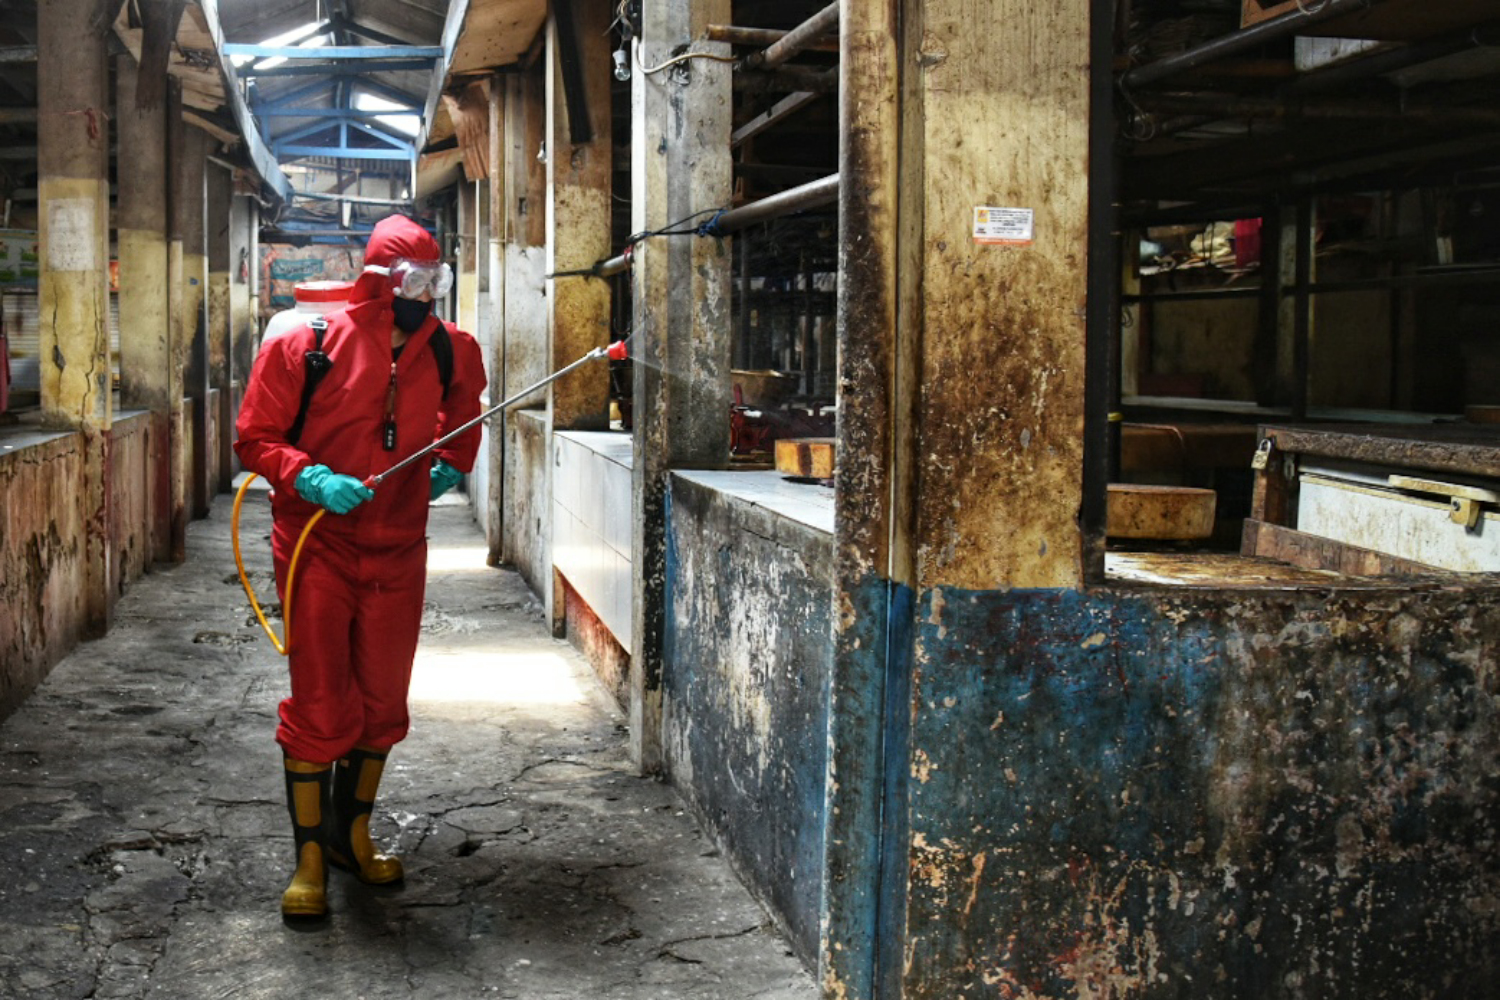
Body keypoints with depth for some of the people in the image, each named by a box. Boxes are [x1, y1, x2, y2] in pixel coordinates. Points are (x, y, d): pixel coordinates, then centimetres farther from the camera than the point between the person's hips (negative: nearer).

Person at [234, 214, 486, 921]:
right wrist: (311, 479, -23)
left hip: (397, 551, 4)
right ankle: (309, 857, 11)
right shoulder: (306, 348, -13)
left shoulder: (450, 351, 0)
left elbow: (463, 408, 24)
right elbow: (256, 438, -8)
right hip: (318, 549, -4)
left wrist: (452, 462, 11)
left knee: (383, 702, 12)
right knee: (318, 704, -2)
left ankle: (351, 835, 30)